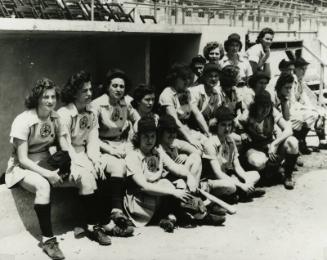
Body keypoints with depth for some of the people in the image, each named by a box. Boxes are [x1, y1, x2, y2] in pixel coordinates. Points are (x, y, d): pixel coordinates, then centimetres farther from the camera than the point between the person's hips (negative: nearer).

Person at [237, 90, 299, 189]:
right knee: (257, 162, -41)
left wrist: (274, 144, -31)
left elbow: (288, 130, -19)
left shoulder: (273, 113, -8)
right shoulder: (248, 115, -14)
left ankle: (288, 175, -5)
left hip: (270, 145, 3)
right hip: (254, 148, -2)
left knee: (292, 142, -28)